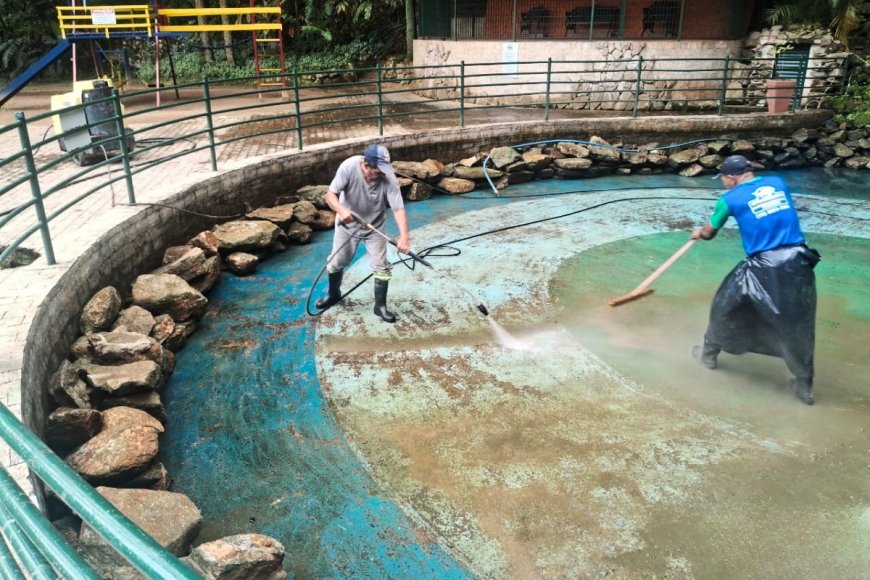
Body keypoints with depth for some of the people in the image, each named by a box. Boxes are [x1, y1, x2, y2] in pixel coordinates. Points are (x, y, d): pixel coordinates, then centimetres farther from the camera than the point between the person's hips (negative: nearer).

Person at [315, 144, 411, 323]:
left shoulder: (388, 178, -31)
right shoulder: (349, 166, -31)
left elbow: (398, 209, -35)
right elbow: (330, 194, -28)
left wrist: (404, 236, -50)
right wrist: (341, 209, -50)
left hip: (374, 226, -1)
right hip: (347, 223, 1)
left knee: (381, 266, -3)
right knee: (336, 262, 15)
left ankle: (380, 305, 16)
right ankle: (334, 294, 41)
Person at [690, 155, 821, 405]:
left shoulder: (731, 199, 2)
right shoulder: (778, 182, 12)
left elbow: (709, 232, 17)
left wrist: (698, 233, 41)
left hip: (762, 268, -3)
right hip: (798, 263, 4)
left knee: (726, 305, 21)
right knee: (797, 327, 13)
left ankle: (709, 354, 37)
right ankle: (805, 386, 21)